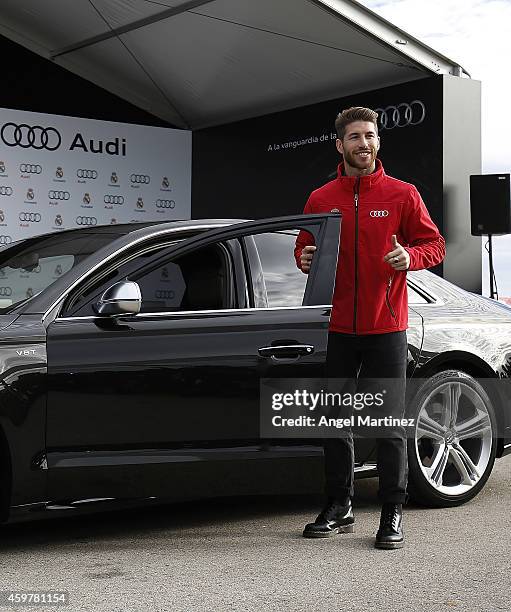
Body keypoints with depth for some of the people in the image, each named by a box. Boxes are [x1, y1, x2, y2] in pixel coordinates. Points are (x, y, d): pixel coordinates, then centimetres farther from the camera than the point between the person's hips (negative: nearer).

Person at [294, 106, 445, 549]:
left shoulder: (402, 195, 3)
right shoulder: (321, 199, 10)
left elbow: (435, 244, 4)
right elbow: (305, 247, 19)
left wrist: (410, 256, -17)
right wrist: (304, 259, -4)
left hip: (386, 329, -3)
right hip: (337, 328, 3)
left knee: (389, 426, 0)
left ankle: (393, 515, 10)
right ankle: (339, 508, 21)